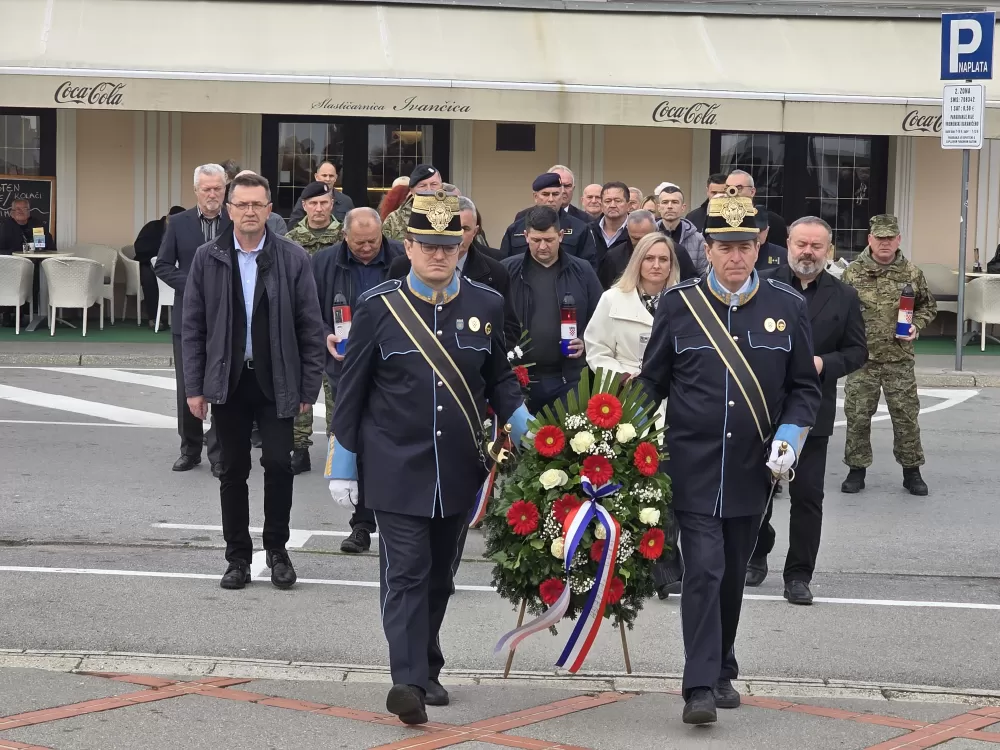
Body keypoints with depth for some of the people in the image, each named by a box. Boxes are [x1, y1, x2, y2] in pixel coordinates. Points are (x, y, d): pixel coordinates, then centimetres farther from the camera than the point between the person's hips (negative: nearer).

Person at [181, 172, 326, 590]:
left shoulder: (292, 258, -1)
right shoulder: (207, 259, 2)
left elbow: (310, 327, 1)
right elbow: (193, 327, 5)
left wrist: (309, 386, -2)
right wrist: (194, 387, 0)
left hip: (276, 382, -1)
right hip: (228, 380, 1)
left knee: (278, 465, -6)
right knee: (233, 471, 7)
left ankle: (276, 549, 14)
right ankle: (238, 558, 17)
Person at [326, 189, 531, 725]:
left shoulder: (486, 305, 4)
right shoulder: (379, 308, -3)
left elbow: (499, 378, 12)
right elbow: (352, 389, 1)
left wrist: (523, 426, -5)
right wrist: (344, 463, 1)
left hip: (459, 470, 3)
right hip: (397, 468, -3)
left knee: (439, 574, 13)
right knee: (406, 572, -10)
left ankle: (426, 669, 27)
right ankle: (409, 681, -16)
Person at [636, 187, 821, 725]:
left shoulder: (787, 307, 2)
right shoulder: (678, 304, -2)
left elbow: (804, 387, 7)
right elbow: (652, 381, 5)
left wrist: (790, 436, -8)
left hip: (751, 469, 2)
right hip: (693, 467, -2)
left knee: (732, 574, 13)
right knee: (703, 571, -10)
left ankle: (721, 673, 29)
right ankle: (701, 686, -9)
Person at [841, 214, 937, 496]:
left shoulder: (912, 273, 3)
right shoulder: (853, 273, 0)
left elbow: (928, 305, 14)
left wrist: (917, 325, -4)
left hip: (900, 359, 0)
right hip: (862, 359, 0)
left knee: (906, 416, 3)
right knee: (857, 416, 3)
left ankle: (912, 471, 15)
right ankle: (856, 469, 16)